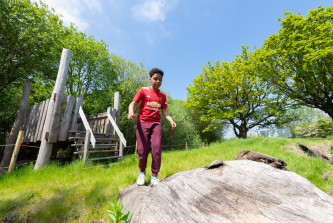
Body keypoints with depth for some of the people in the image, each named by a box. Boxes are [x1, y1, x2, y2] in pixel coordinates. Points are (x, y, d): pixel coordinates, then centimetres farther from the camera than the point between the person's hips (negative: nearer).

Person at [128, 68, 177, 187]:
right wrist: (131, 112, -23)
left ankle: (154, 177, 3)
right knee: (143, 150, -4)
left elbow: (164, 111, 12)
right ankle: (142, 172, 25)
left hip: (156, 123, 2)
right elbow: (132, 104, -1)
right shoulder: (143, 90, 5)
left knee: (157, 149, -12)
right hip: (142, 122, -2)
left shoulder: (162, 95, 13)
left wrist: (171, 120, -6)